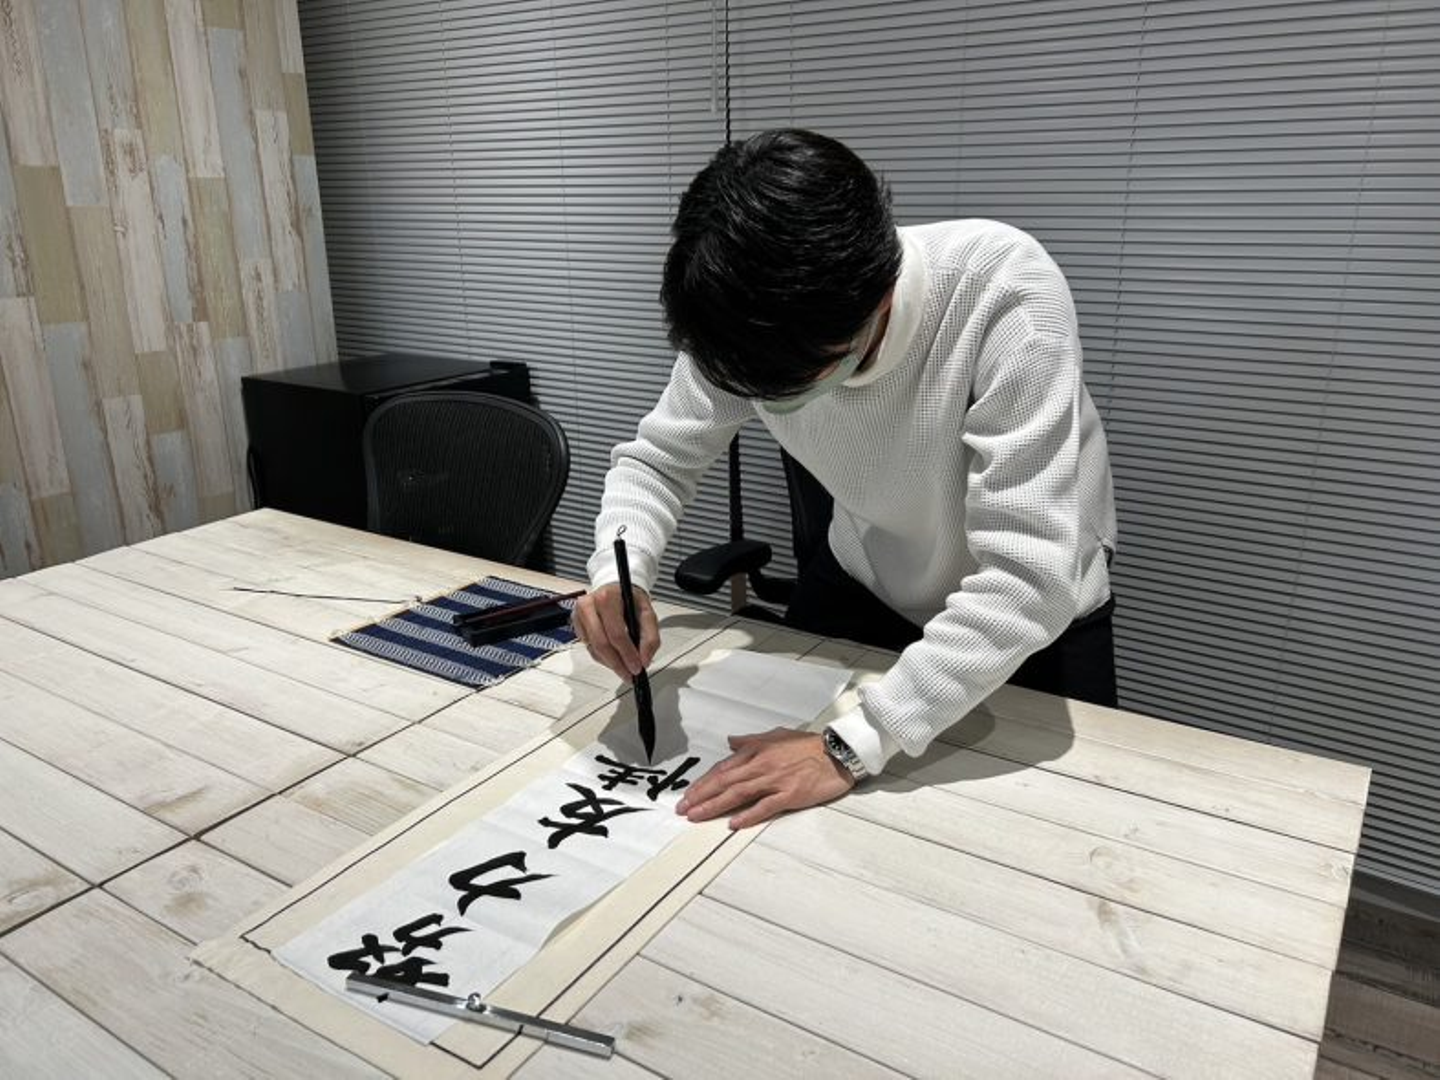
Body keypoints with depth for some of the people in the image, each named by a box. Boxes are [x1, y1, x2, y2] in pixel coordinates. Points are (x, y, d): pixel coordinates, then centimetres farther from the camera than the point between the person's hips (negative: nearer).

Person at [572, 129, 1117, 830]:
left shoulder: (1006, 292, -37)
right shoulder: (745, 325, -23)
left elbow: (1031, 577, -40)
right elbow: (655, 458, -8)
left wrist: (852, 746, -43)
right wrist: (618, 576, -29)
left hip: (1035, 622, -3)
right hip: (861, 586, 4)